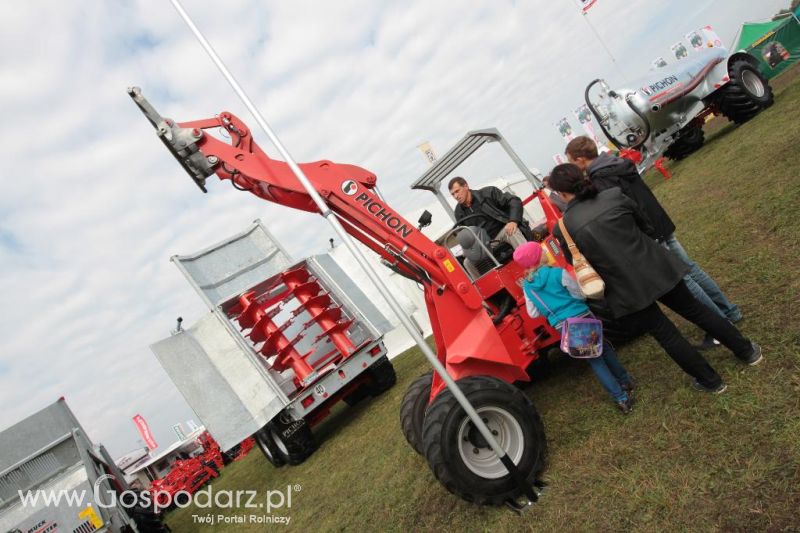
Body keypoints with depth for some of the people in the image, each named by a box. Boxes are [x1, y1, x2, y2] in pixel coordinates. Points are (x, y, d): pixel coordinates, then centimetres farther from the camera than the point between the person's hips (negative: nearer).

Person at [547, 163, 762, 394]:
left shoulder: (563, 229, -13)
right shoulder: (614, 195, -7)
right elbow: (648, 227, 7)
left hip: (627, 290, -3)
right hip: (657, 268, 3)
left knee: (666, 334, 17)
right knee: (695, 309, 25)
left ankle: (710, 381, 33)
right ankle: (747, 351, 42)